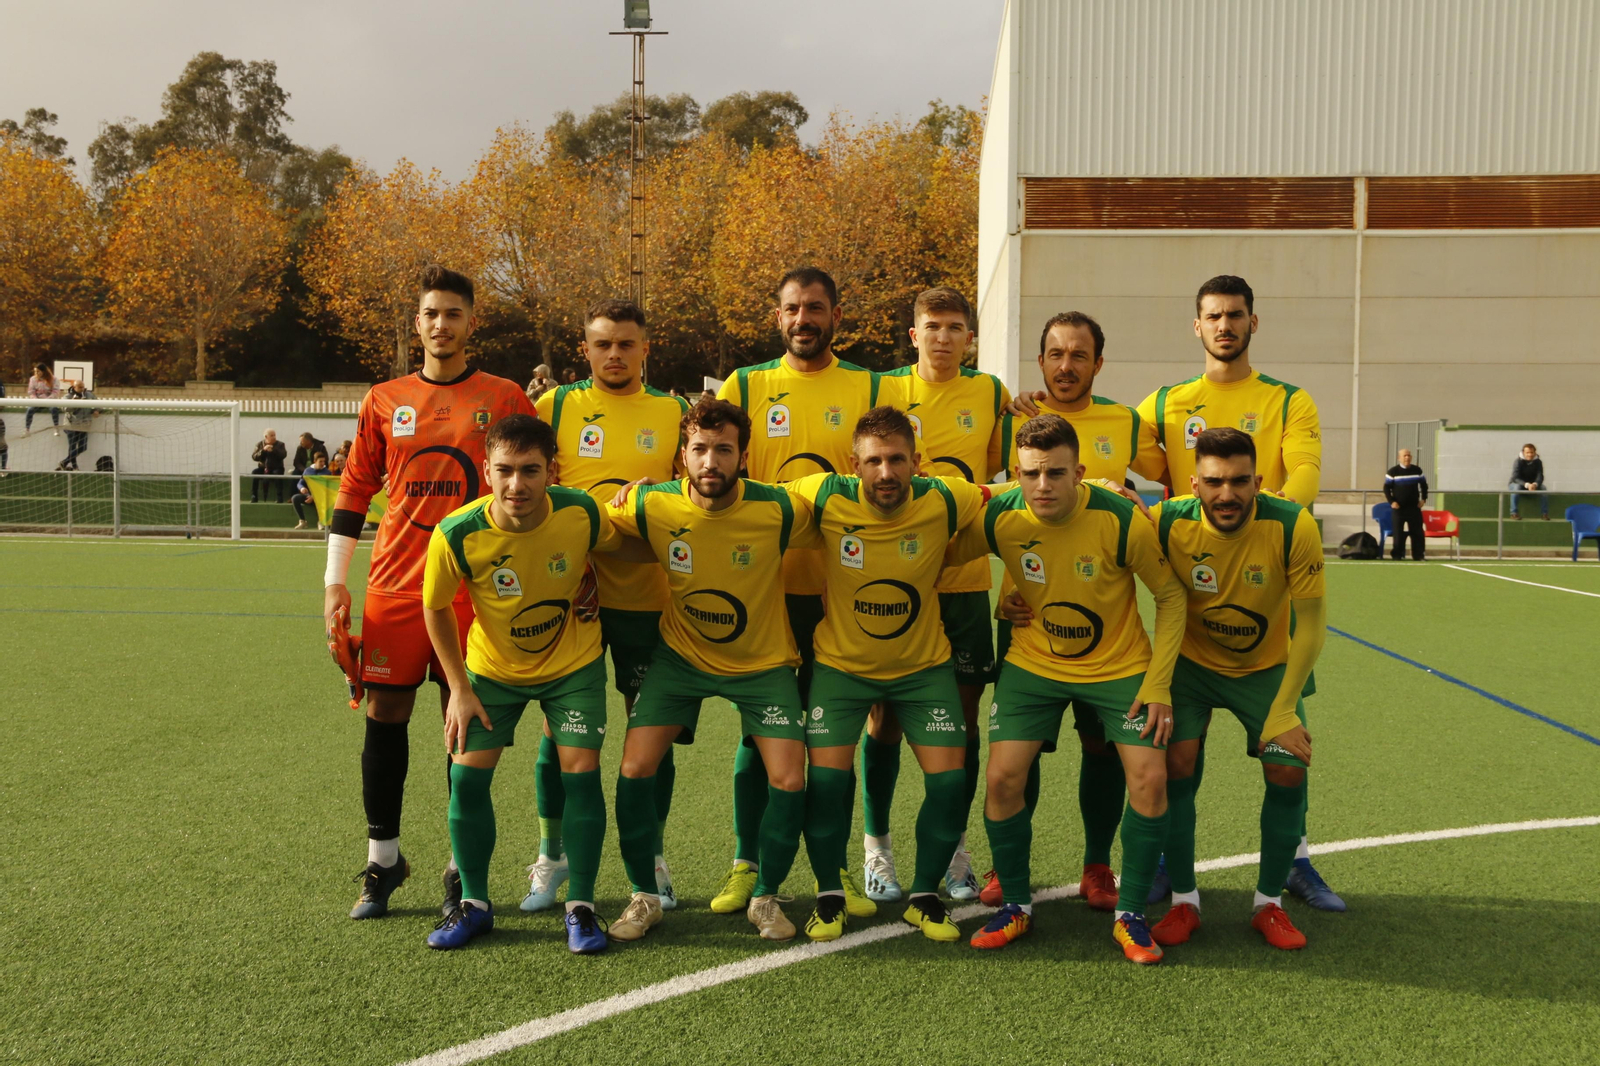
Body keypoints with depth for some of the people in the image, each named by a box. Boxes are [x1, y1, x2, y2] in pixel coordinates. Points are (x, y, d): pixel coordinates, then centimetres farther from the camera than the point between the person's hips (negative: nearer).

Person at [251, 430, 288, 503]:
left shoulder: (280, 444, 5)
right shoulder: (260, 444, 8)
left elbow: (283, 455, -12)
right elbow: (254, 457, -3)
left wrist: (273, 450, -23)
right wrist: (263, 450, -17)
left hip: (276, 467, -2)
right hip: (263, 467, 2)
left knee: (277, 473, -36)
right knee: (254, 473, -28)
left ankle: (280, 497, -32)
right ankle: (254, 496, -22)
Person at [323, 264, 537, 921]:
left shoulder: (504, 400, 4)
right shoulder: (384, 401, 9)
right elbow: (353, 491, 12)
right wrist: (335, 582, 6)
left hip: (474, 588, -2)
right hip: (394, 586, 2)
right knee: (385, 717, 3)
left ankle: (464, 869, 12)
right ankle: (382, 860, 17)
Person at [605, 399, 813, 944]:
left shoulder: (778, 511, -23)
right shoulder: (650, 506, -19)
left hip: (764, 661, -1)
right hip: (681, 654, 1)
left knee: (790, 781, -10)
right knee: (635, 767, -11)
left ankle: (765, 897, 15)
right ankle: (644, 897, 10)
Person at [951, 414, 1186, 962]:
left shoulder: (1123, 521, -22)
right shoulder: (999, 518, -17)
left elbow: (1170, 595, -10)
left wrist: (1159, 684, -13)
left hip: (1120, 666, -1)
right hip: (1033, 664, 1)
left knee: (1150, 778, -13)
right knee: (1003, 777, -10)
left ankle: (1130, 915, 6)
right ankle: (1016, 905, 13)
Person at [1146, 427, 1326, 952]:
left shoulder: (1293, 527, -28)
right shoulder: (1167, 523, -26)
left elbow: (1311, 625, -18)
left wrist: (1283, 711, -17)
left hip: (1267, 667, 0)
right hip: (1190, 662, 0)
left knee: (1288, 770, -10)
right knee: (1175, 764, -14)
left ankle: (1270, 903, 11)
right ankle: (1183, 902, 4)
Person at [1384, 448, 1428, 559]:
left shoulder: (1417, 470, 6)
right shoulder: (1393, 471, -2)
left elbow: (1424, 485, 17)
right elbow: (1386, 488, 0)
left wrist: (1423, 499, 6)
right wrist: (1391, 501, -10)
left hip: (1414, 507, 2)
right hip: (1398, 507, -2)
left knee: (1417, 532, 1)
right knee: (1398, 533, 0)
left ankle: (1418, 556, 6)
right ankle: (1397, 556, 5)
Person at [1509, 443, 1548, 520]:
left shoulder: (1538, 462, -7)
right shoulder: (1518, 461, -18)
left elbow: (1540, 476, -15)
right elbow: (1515, 478, -26)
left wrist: (1535, 484, -40)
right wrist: (1527, 485, -44)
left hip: (1532, 484, 3)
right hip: (1516, 483, -3)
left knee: (1543, 488, -25)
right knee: (1516, 487, -37)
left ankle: (1544, 513, -19)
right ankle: (1514, 512, -35)